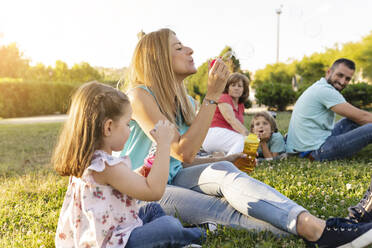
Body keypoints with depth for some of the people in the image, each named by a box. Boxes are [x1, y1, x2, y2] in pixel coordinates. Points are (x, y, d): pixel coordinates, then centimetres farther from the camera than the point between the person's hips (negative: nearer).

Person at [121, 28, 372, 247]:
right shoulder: (140, 96, -16)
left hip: (172, 178, 6)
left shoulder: (184, 102, 8)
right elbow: (183, 152, -24)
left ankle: (312, 225, -36)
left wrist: (231, 160, 1)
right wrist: (212, 96, -24)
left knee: (223, 171, -24)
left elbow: (184, 161, 12)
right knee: (219, 210, -28)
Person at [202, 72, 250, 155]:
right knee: (243, 140, -32)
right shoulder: (224, 98, -2)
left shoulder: (241, 105, 22)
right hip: (215, 134, -8)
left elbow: (240, 126, 15)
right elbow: (232, 120, -17)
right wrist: (247, 135, -28)